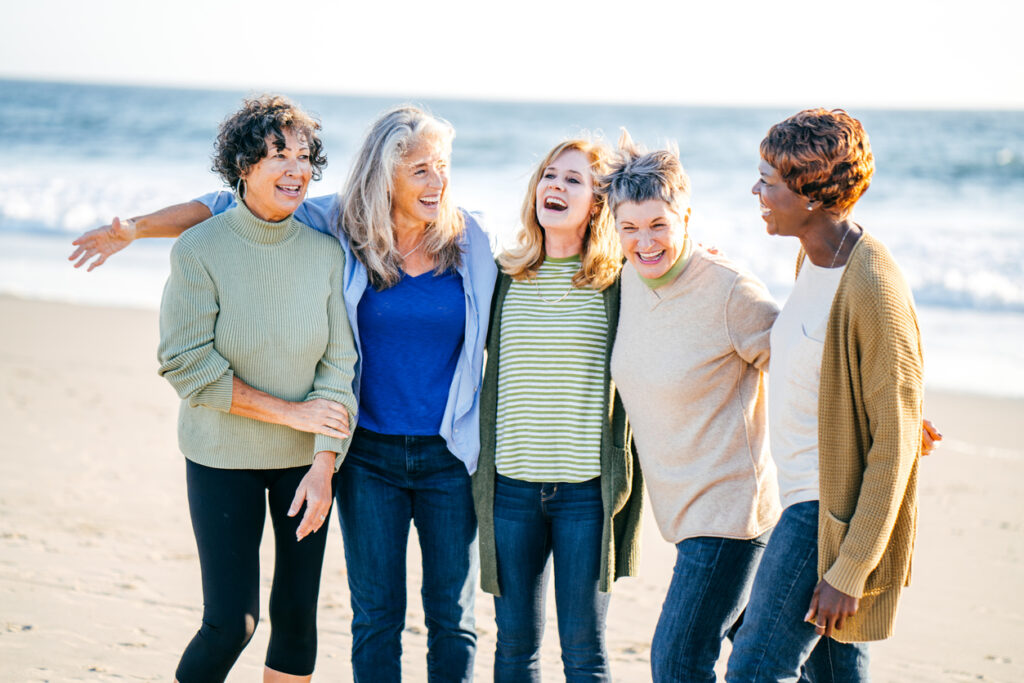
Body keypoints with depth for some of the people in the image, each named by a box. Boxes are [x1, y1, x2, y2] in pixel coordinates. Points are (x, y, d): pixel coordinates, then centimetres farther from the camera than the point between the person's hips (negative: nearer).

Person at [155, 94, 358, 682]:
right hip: (223, 457, -3)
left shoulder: (326, 251, -3)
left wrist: (325, 463, -14)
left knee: (298, 614, 7)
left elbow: (339, 366, -3)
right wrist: (291, 412, -14)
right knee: (232, 622, -5)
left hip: (306, 458, 3)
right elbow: (187, 364, -14)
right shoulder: (199, 250, -11)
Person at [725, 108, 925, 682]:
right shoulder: (814, 257, 4)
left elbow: (896, 440, -22)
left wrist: (850, 570, -21)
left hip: (835, 512, -9)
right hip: (805, 497, 9)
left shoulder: (875, 290, -24)